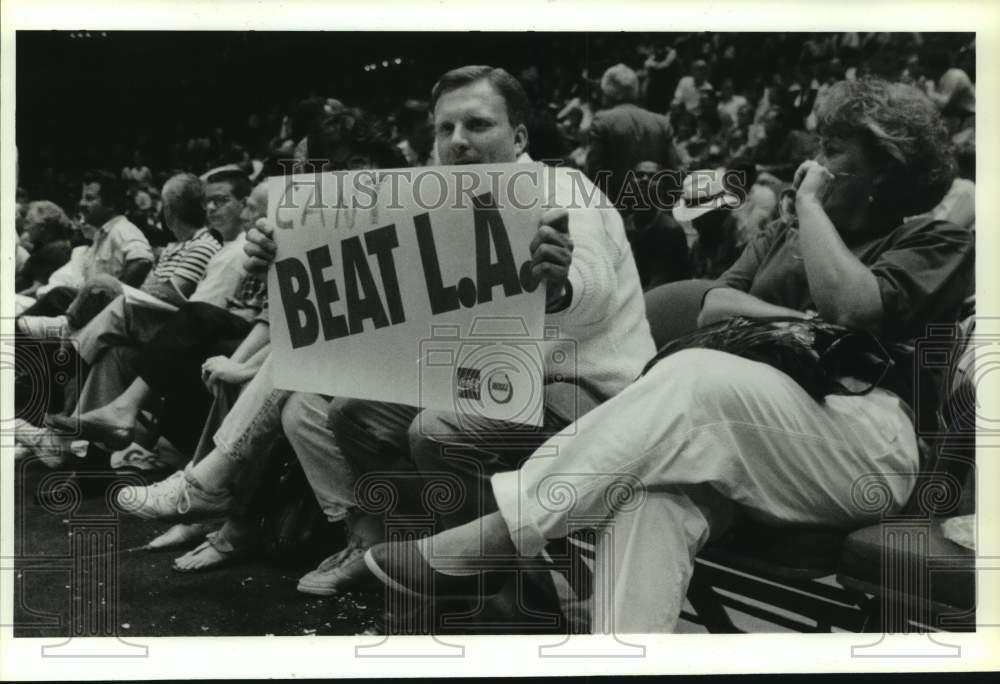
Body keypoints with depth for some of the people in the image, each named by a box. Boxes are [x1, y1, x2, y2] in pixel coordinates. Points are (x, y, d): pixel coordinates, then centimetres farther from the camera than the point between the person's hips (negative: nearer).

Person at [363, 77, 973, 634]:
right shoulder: (785, 238, 30)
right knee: (657, 481, -31)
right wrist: (798, 320, -4)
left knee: (694, 376, -34)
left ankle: (494, 539, -35)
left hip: (867, 447, -5)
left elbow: (851, 304, -11)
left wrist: (809, 202, 1)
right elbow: (714, 308, 12)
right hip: (756, 425, 5)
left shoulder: (935, 243, 12)